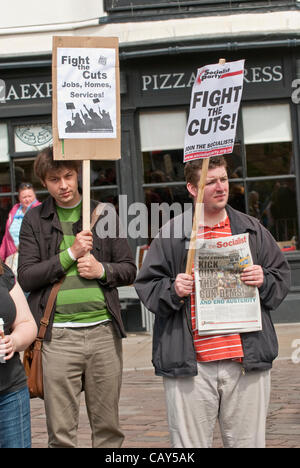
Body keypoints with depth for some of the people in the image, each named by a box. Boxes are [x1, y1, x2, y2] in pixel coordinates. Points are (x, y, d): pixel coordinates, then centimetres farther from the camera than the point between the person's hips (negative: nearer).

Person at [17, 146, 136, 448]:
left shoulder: (103, 214, 11)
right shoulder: (34, 221, 7)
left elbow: (129, 270, 13)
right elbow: (26, 277, -2)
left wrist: (102, 270, -7)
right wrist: (70, 254, -9)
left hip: (103, 330, 2)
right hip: (58, 336, -1)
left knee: (108, 428, 7)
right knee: (61, 433, 2)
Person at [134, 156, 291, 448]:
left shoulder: (252, 230, 13)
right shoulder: (171, 234, 5)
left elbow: (282, 277, 17)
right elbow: (146, 285, 7)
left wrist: (264, 281, -4)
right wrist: (172, 290, -12)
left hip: (247, 360, 2)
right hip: (190, 365, -2)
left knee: (248, 442, 8)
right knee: (190, 445, 2)